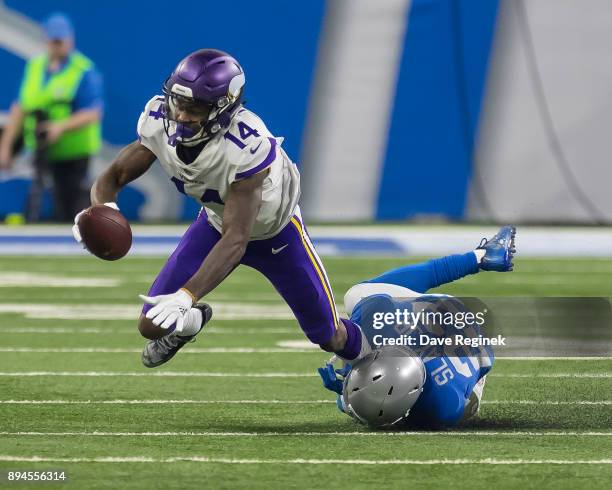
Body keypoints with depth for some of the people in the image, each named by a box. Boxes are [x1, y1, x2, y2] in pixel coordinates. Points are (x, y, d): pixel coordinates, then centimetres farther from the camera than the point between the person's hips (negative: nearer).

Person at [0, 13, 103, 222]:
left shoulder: (84, 72, -9)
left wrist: (62, 126, -30)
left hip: (74, 150, -5)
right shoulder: (35, 67, 9)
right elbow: (20, 108, 11)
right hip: (43, 150, 5)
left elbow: (93, 114, -16)